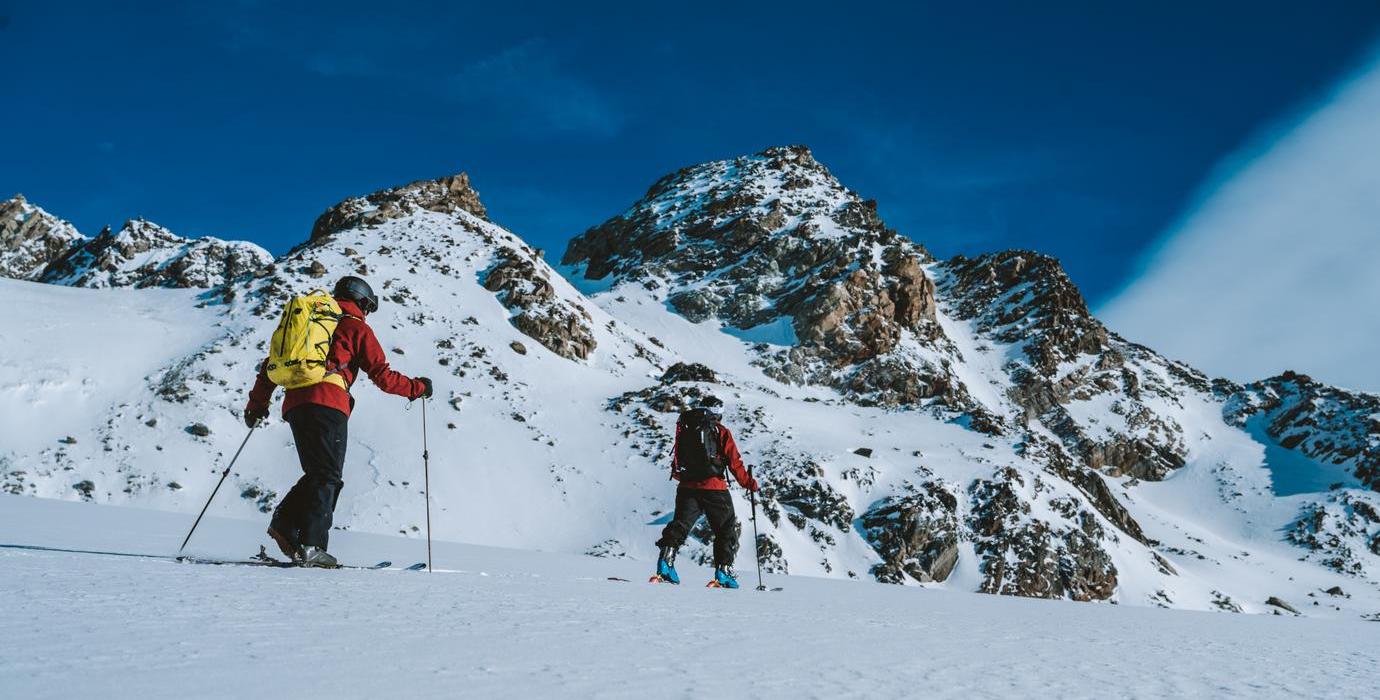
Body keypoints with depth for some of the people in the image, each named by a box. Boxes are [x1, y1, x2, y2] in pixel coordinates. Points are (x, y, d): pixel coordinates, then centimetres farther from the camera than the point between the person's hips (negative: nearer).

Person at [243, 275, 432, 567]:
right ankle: (311, 544, -17)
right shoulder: (356, 327, 10)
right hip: (326, 402, -6)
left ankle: (285, 524, -2)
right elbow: (382, 375, 5)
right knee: (328, 477, -6)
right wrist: (417, 388, 18)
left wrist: (258, 403, 32)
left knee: (318, 474, 15)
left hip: (294, 403, 6)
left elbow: (271, 364, 27)